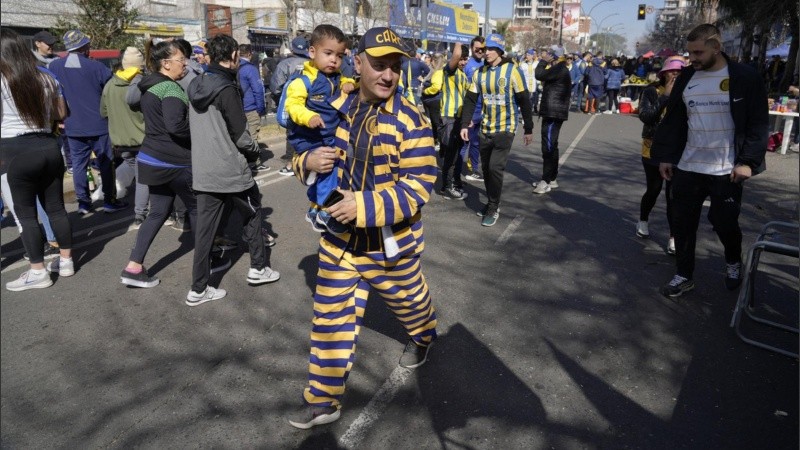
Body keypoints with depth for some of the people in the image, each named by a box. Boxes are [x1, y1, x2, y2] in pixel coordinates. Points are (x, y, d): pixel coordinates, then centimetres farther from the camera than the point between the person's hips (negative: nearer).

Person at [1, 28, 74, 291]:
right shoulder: (46, 78, 7)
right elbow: (61, 113, 15)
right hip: (49, 147, 5)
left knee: (26, 213, 3)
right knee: (55, 207, 13)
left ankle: (38, 272, 10)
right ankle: (66, 261, 22)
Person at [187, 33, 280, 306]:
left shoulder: (196, 86, 8)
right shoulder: (226, 89, -16)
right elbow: (240, 134, -15)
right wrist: (255, 151, 4)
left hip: (202, 170, 7)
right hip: (231, 170, -7)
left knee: (204, 227, 8)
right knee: (252, 213, 16)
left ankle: (198, 289, 12)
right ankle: (258, 268, 27)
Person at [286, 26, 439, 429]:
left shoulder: (409, 121, -18)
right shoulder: (337, 109, -2)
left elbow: (418, 187, -22)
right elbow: (308, 149, 10)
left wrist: (365, 205, -33)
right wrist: (308, 161, -15)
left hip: (391, 241, -3)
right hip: (340, 236, 4)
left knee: (409, 302, 23)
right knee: (331, 316, 7)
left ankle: (422, 338, 58)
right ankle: (324, 399, 22)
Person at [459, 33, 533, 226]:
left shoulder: (512, 70, -9)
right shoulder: (479, 73, 3)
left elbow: (524, 101, -6)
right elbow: (470, 100, 7)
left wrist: (528, 129, -4)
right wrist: (465, 125, -1)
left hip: (505, 128, -5)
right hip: (485, 129, 5)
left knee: (495, 167, -12)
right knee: (486, 168, 10)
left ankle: (494, 208, 2)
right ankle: (491, 203, 26)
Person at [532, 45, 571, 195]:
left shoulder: (560, 69, -15)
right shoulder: (560, 69, 18)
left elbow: (539, 75, -20)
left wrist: (543, 60, -8)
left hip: (553, 114, -11)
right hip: (552, 113, 11)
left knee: (548, 147, -10)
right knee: (551, 146, 15)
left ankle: (547, 181, -8)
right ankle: (552, 178, 23)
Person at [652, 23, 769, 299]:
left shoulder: (745, 78, -6)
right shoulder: (686, 78, 5)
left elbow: (758, 124, -6)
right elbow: (673, 120, 8)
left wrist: (749, 161, -14)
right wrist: (665, 155, 4)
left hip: (727, 170, -3)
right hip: (687, 167, 4)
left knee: (724, 222, 5)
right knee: (683, 223, 6)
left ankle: (733, 263, 36)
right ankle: (684, 275, 20)